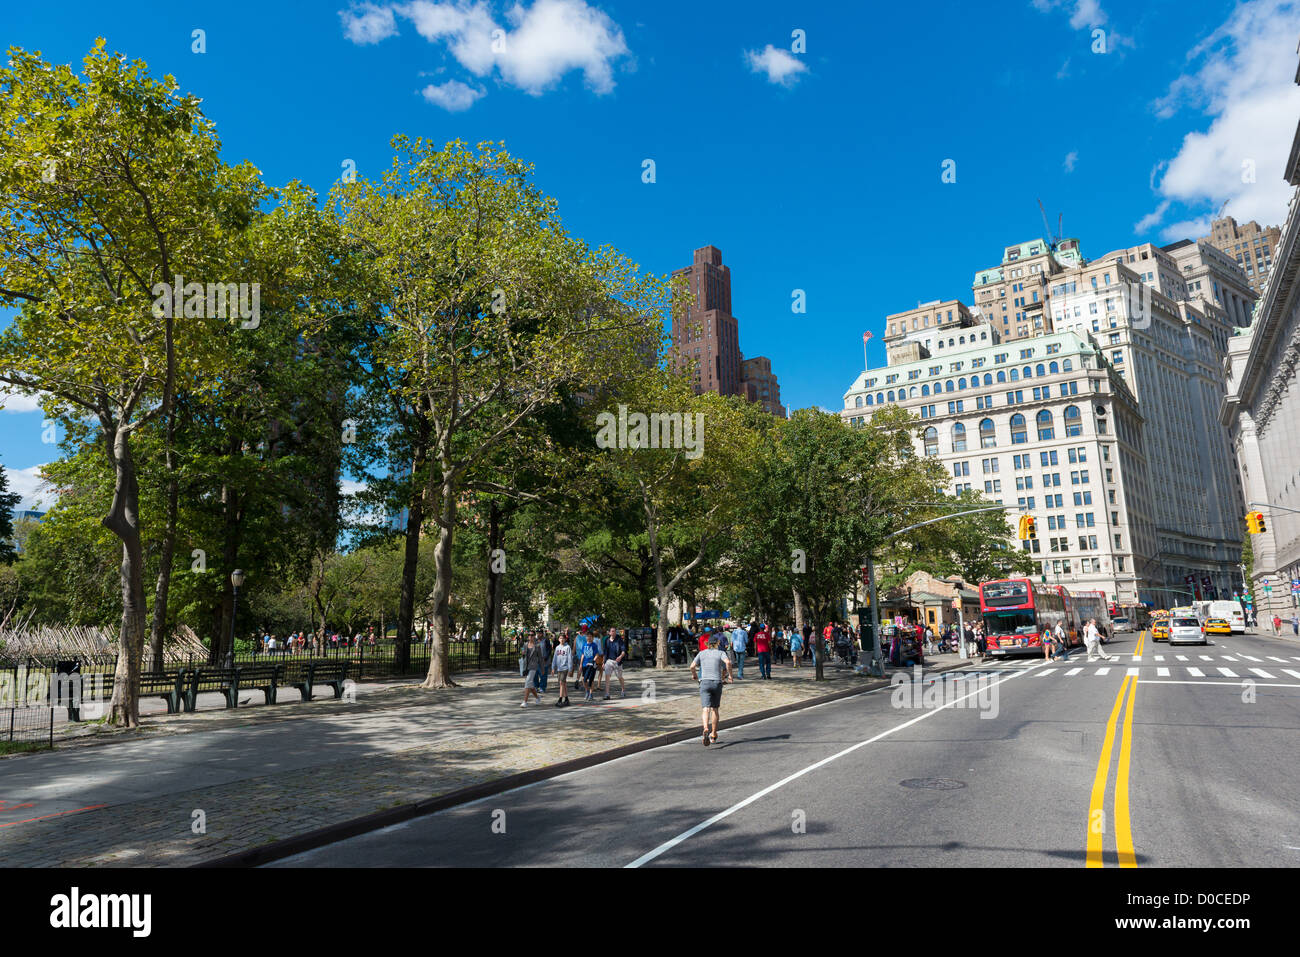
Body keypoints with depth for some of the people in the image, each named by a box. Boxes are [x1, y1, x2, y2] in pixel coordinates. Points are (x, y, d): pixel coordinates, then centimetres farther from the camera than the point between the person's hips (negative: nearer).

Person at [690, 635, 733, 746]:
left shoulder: (702, 653, 13)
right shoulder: (721, 653, 8)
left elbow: (692, 666, 4)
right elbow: (728, 662, -13)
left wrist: (694, 674, 22)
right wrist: (730, 675, -3)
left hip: (704, 682, 0)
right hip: (717, 682, 0)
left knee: (705, 709, -10)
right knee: (714, 709, 15)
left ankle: (705, 728, -37)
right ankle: (713, 734, 24)